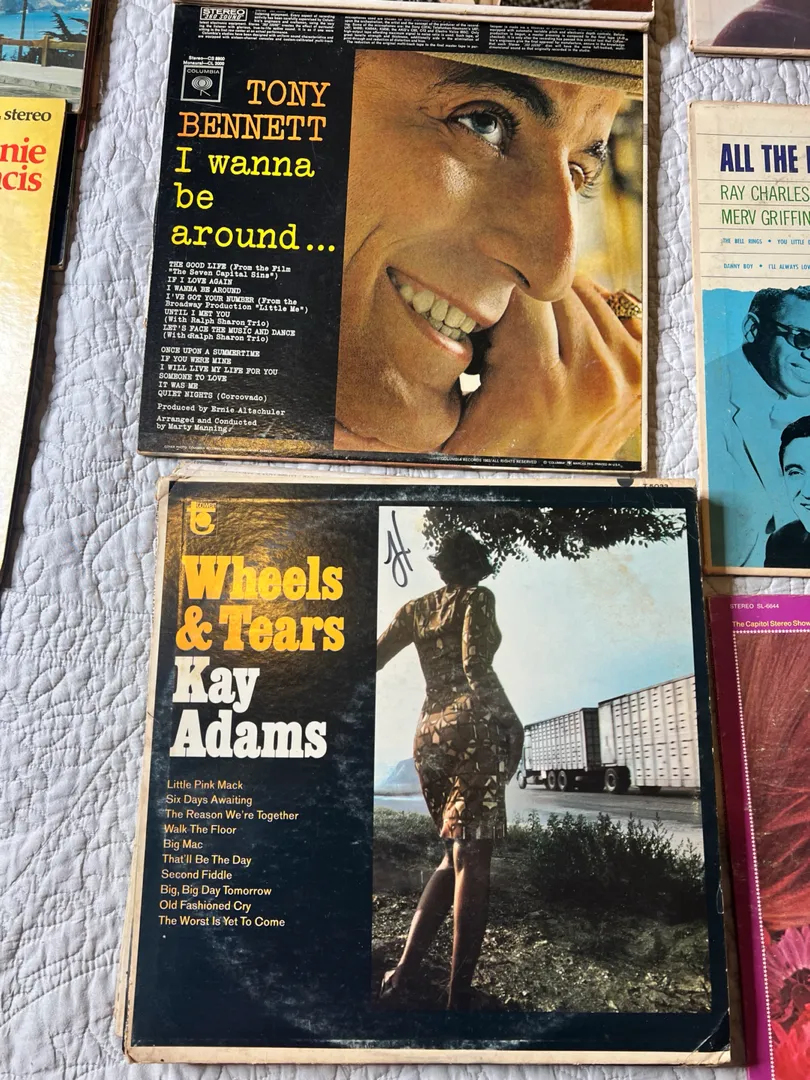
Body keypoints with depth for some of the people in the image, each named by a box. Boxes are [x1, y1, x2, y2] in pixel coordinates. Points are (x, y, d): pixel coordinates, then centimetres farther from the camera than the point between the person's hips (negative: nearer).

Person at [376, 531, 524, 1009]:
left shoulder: (415, 608, 18)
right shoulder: (477, 598, 5)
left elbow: (375, 659, 10)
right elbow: (475, 663, -11)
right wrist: (510, 723, -9)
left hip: (430, 733, 5)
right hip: (478, 725, -5)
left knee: (457, 854, 15)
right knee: (472, 857, -6)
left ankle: (405, 969, 5)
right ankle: (459, 994, -7)